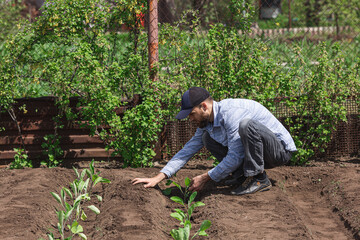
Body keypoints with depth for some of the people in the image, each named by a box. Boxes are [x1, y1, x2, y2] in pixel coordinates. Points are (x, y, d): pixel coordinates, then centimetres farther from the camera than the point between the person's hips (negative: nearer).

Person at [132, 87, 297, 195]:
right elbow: (187, 151, 4)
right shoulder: (206, 123, 2)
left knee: (246, 124, -36)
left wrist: (205, 179, -19)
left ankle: (259, 179, -22)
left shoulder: (231, 112, -27)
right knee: (208, 138, 3)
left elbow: (235, 157, -28)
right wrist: (157, 178, -4)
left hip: (281, 149, -9)